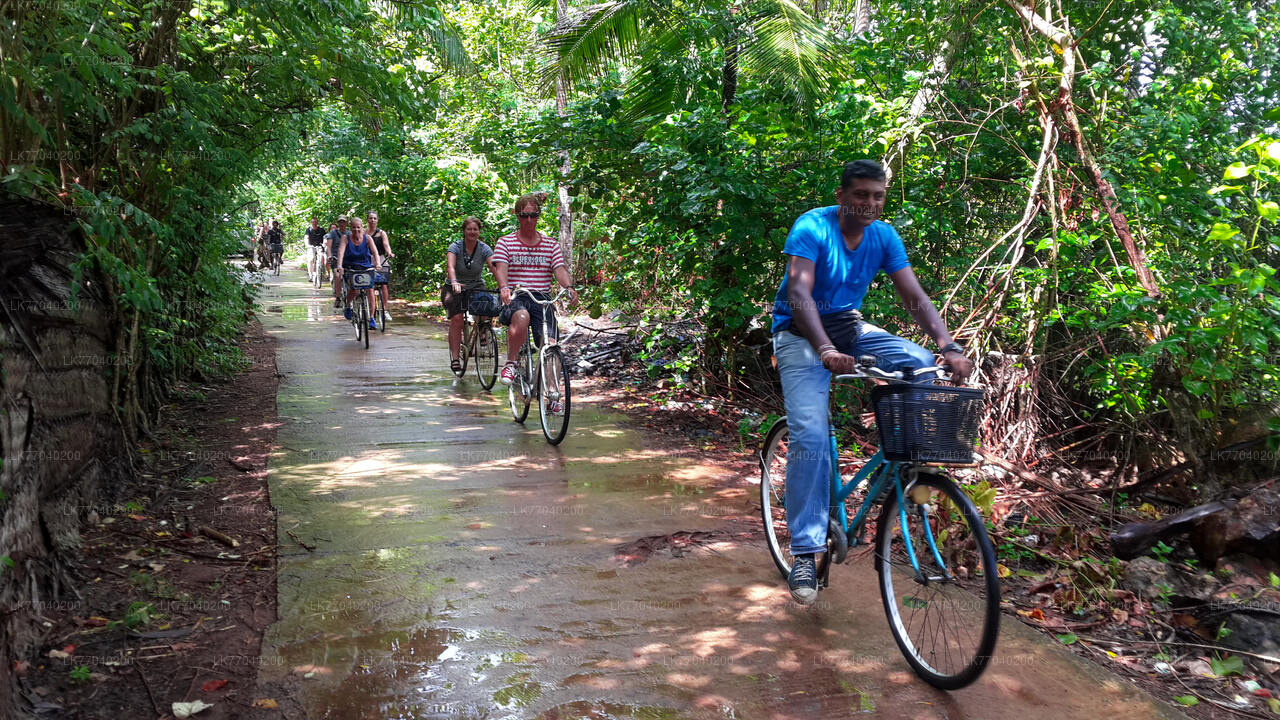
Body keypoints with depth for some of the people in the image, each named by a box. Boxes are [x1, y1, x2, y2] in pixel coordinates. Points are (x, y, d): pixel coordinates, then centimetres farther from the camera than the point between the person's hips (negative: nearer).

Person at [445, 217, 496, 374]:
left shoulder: (484, 249, -8)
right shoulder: (455, 247, -13)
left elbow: (494, 267, -23)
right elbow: (450, 266, -31)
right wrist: (454, 282, -52)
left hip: (476, 287, 2)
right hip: (456, 289, -1)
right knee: (456, 319, -19)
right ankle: (454, 358, -14)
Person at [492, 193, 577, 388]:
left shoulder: (551, 244, 14)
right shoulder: (505, 242, 8)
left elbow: (560, 269, 0)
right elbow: (500, 267, -8)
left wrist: (568, 287, -23)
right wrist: (504, 287, -30)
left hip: (542, 299, 3)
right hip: (514, 298, -3)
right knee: (521, 317, -38)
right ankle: (510, 364, -18)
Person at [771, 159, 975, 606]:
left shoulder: (884, 236, -3)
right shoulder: (812, 228, -18)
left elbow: (915, 297, -9)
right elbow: (799, 293, -31)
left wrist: (949, 347, -24)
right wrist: (825, 349, -47)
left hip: (849, 326, 5)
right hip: (801, 334, -5)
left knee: (921, 363, -20)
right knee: (809, 433, -21)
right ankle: (804, 552, -16)